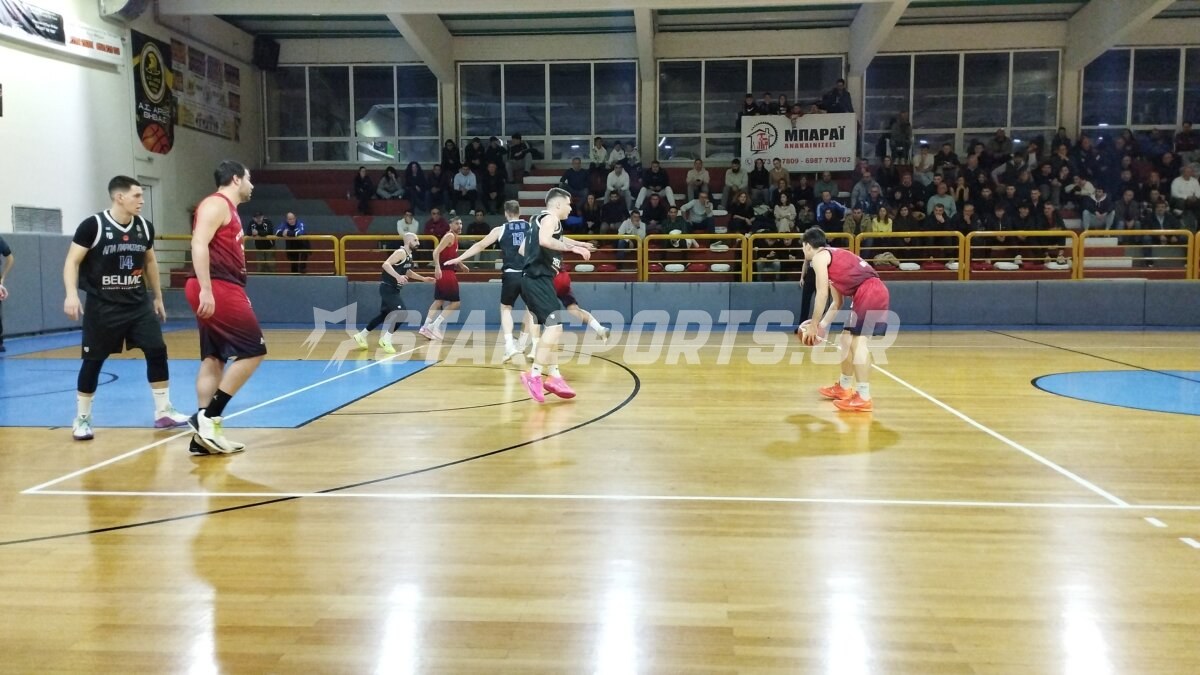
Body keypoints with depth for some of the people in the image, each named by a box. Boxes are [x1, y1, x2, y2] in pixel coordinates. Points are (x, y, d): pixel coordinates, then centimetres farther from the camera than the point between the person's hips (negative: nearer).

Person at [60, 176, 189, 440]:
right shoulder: (93, 225, -12)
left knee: (157, 352, -3)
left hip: (138, 304, 5)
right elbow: (72, 261, -10)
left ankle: (163, 412, 8)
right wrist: (71, 294, -22)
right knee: (93, 361, 3)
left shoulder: (145, 227, 3)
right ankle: (81, 419, 18)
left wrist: (158, 297, 20)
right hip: (103, 306, -4)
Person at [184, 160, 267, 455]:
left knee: (214, 359, 7)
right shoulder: (217, 204, -8)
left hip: (222, 289, 10)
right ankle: (207, 418, -8)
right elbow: (199, 244, -20)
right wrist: (206, 289, -28)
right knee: (253, 351, -8)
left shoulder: (228, 208, 23)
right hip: (217, 289, -10)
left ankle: (204, 434, 7)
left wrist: (229, 294, 28)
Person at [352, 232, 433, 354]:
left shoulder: (409, 255, 13)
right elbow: (386, 264, -29)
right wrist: (398, 276, -40)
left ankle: (361, 335, 31)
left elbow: (408, 272, 29)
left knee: (385, 314, 18)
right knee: (401, 311, -19)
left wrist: (423, 279, 26)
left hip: (393, 288, 10)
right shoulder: (401, 252, -17)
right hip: (387, 287, -10)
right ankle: (386, 340, -11)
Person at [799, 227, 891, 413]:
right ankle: (843, 388, 32)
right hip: (871, 293, 10)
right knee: (846, 340, 19)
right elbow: (837, 302, 28)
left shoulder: (819, 257, -2)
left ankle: (863, 398, -19)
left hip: (869, 292, -10)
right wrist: (822, 325, 25)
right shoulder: (832, 258, 27)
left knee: (858, 341, -14)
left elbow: (822, 294, -11)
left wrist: (813, 325, -6)